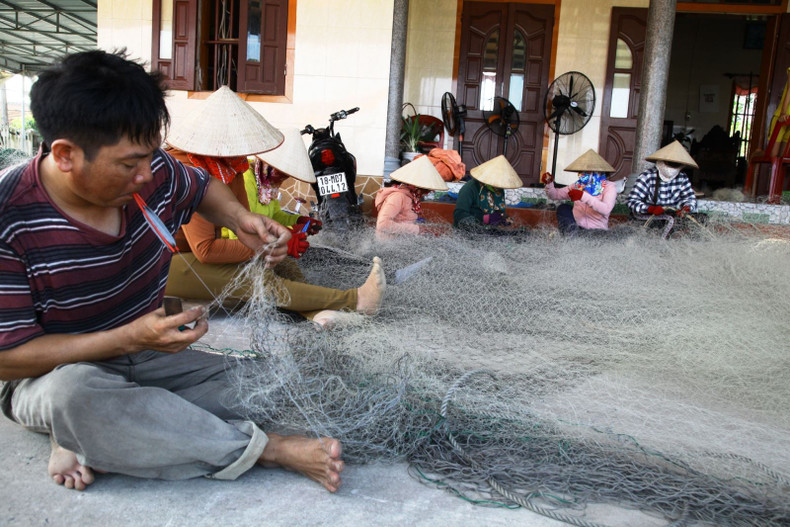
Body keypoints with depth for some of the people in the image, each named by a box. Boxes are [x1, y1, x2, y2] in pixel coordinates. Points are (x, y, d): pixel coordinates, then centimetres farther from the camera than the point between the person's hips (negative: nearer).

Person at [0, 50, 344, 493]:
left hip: (146, 356, 5)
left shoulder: (152, 172, -12)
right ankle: (268, 448, -27)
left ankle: (89, 441, -17)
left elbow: (203, 188, 12)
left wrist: (240, 219, -11)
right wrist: (131, 338, -31)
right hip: (55, 372, -4)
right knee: (76, 392, -40)